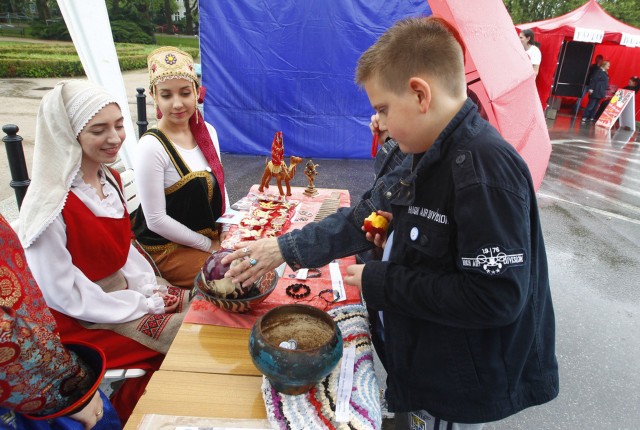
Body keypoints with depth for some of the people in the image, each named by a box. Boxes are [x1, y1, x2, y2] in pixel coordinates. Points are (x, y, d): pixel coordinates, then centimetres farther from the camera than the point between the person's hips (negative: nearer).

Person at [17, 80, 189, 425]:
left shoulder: (109, 179, -2)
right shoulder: (52, 205, -26)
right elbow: (62, 295, -21)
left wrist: (150, 287, -5)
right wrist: (144, 305, -16)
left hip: (122, 291, 7)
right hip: (81, 321, -7)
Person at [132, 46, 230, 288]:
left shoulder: (207, 132, 1)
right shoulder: (152, 147, -20)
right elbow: (156, 220, -18)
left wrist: (226, 231, -2)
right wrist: (209, 245, -13)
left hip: (213, 237, 6)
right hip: (168, 247, -6)